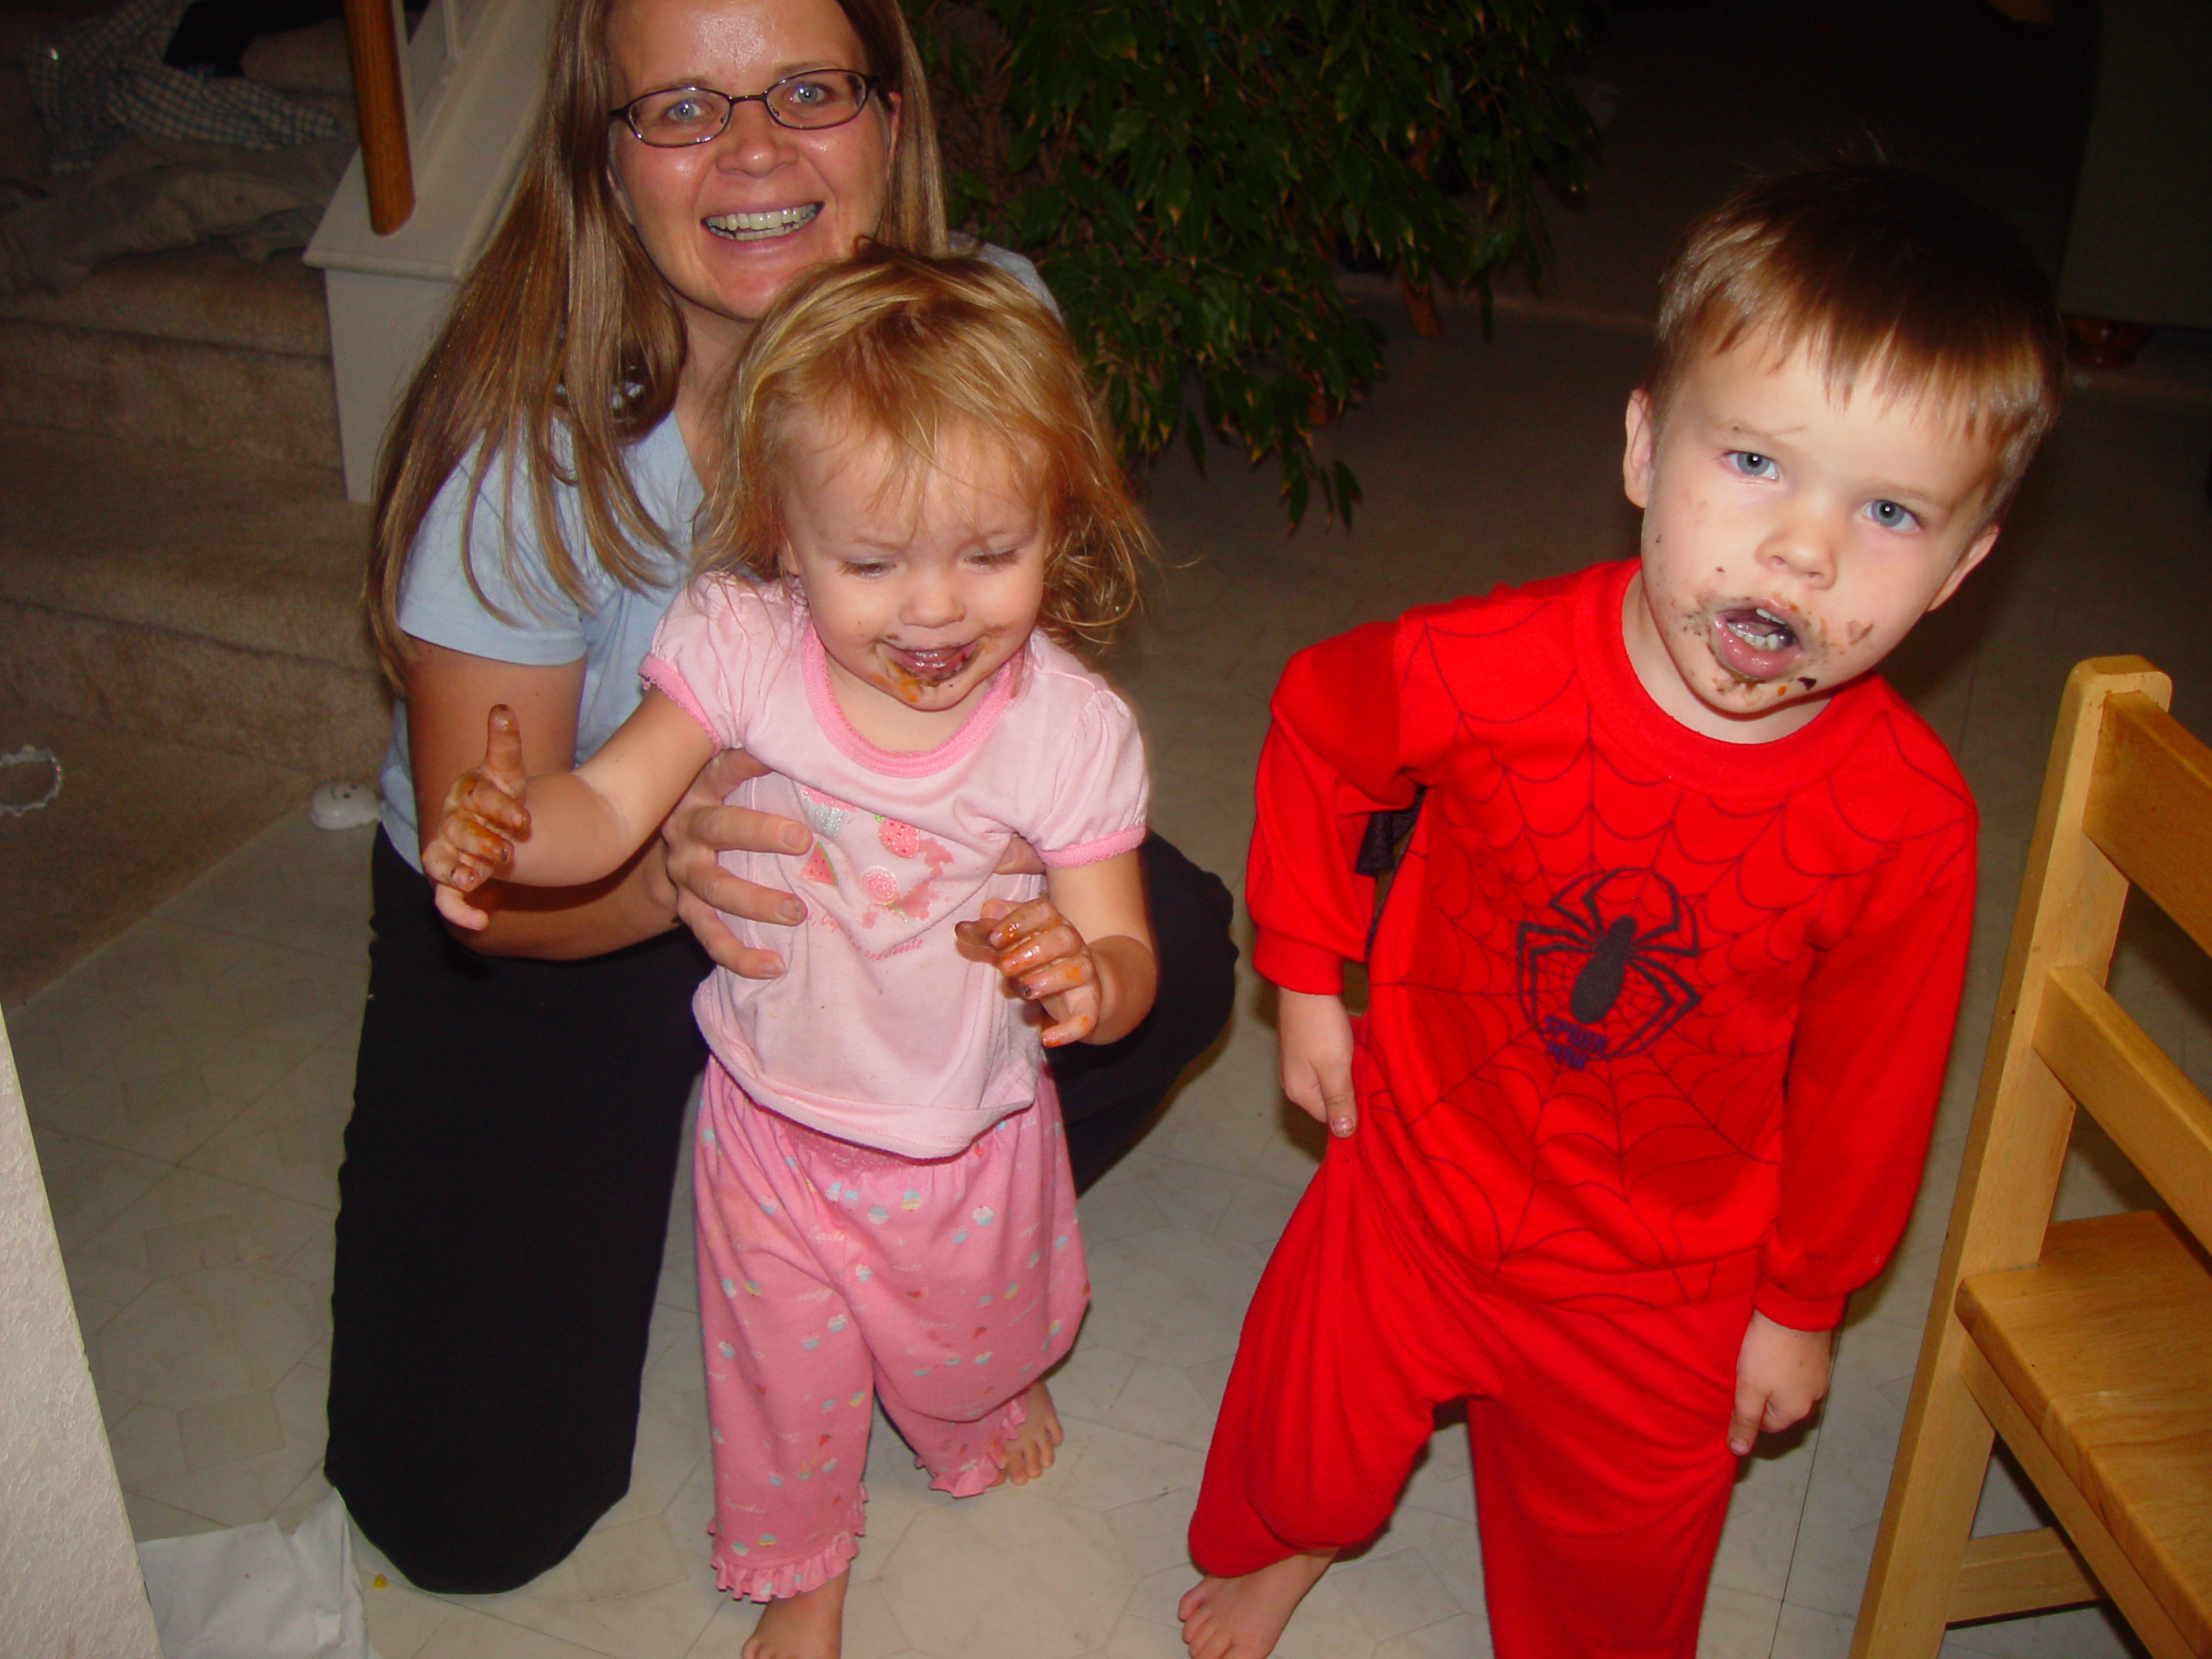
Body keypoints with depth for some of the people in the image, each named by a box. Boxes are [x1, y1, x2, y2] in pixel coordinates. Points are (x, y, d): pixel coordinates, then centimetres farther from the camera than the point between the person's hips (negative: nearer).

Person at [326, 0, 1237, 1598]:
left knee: (1168, 944, -22)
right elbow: (487, 882, -20)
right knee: (473, 1512, -11)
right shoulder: (527, 446, -28)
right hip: (555, 932, -3)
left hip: (873, 861, 4)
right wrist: (666, 867, -44)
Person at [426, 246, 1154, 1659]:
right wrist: (510, 828, -40)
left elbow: (1124, 958, -20)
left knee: (976, 1335, 29)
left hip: (966, 1136, 0)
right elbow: (614, 804, -18)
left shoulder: (1070, 726, -26)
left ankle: (992, 1405, 68)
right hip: (773, 1116, 1)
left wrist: (1086, 980, -44)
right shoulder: (740, 644, -23)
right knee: (782, 1377, 23)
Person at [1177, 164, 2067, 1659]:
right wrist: (1310, 976, -1)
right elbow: (1316, 730, -4)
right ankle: (1282, 1539, 61)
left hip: (1660, 1290, 0)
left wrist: (1804, 1302, 3)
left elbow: (1865, 1086, -10)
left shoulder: (1907, 823, -25)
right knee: (1311, 1420, 25)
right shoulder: (1488, 672, -27)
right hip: (1415, 1189, 1)